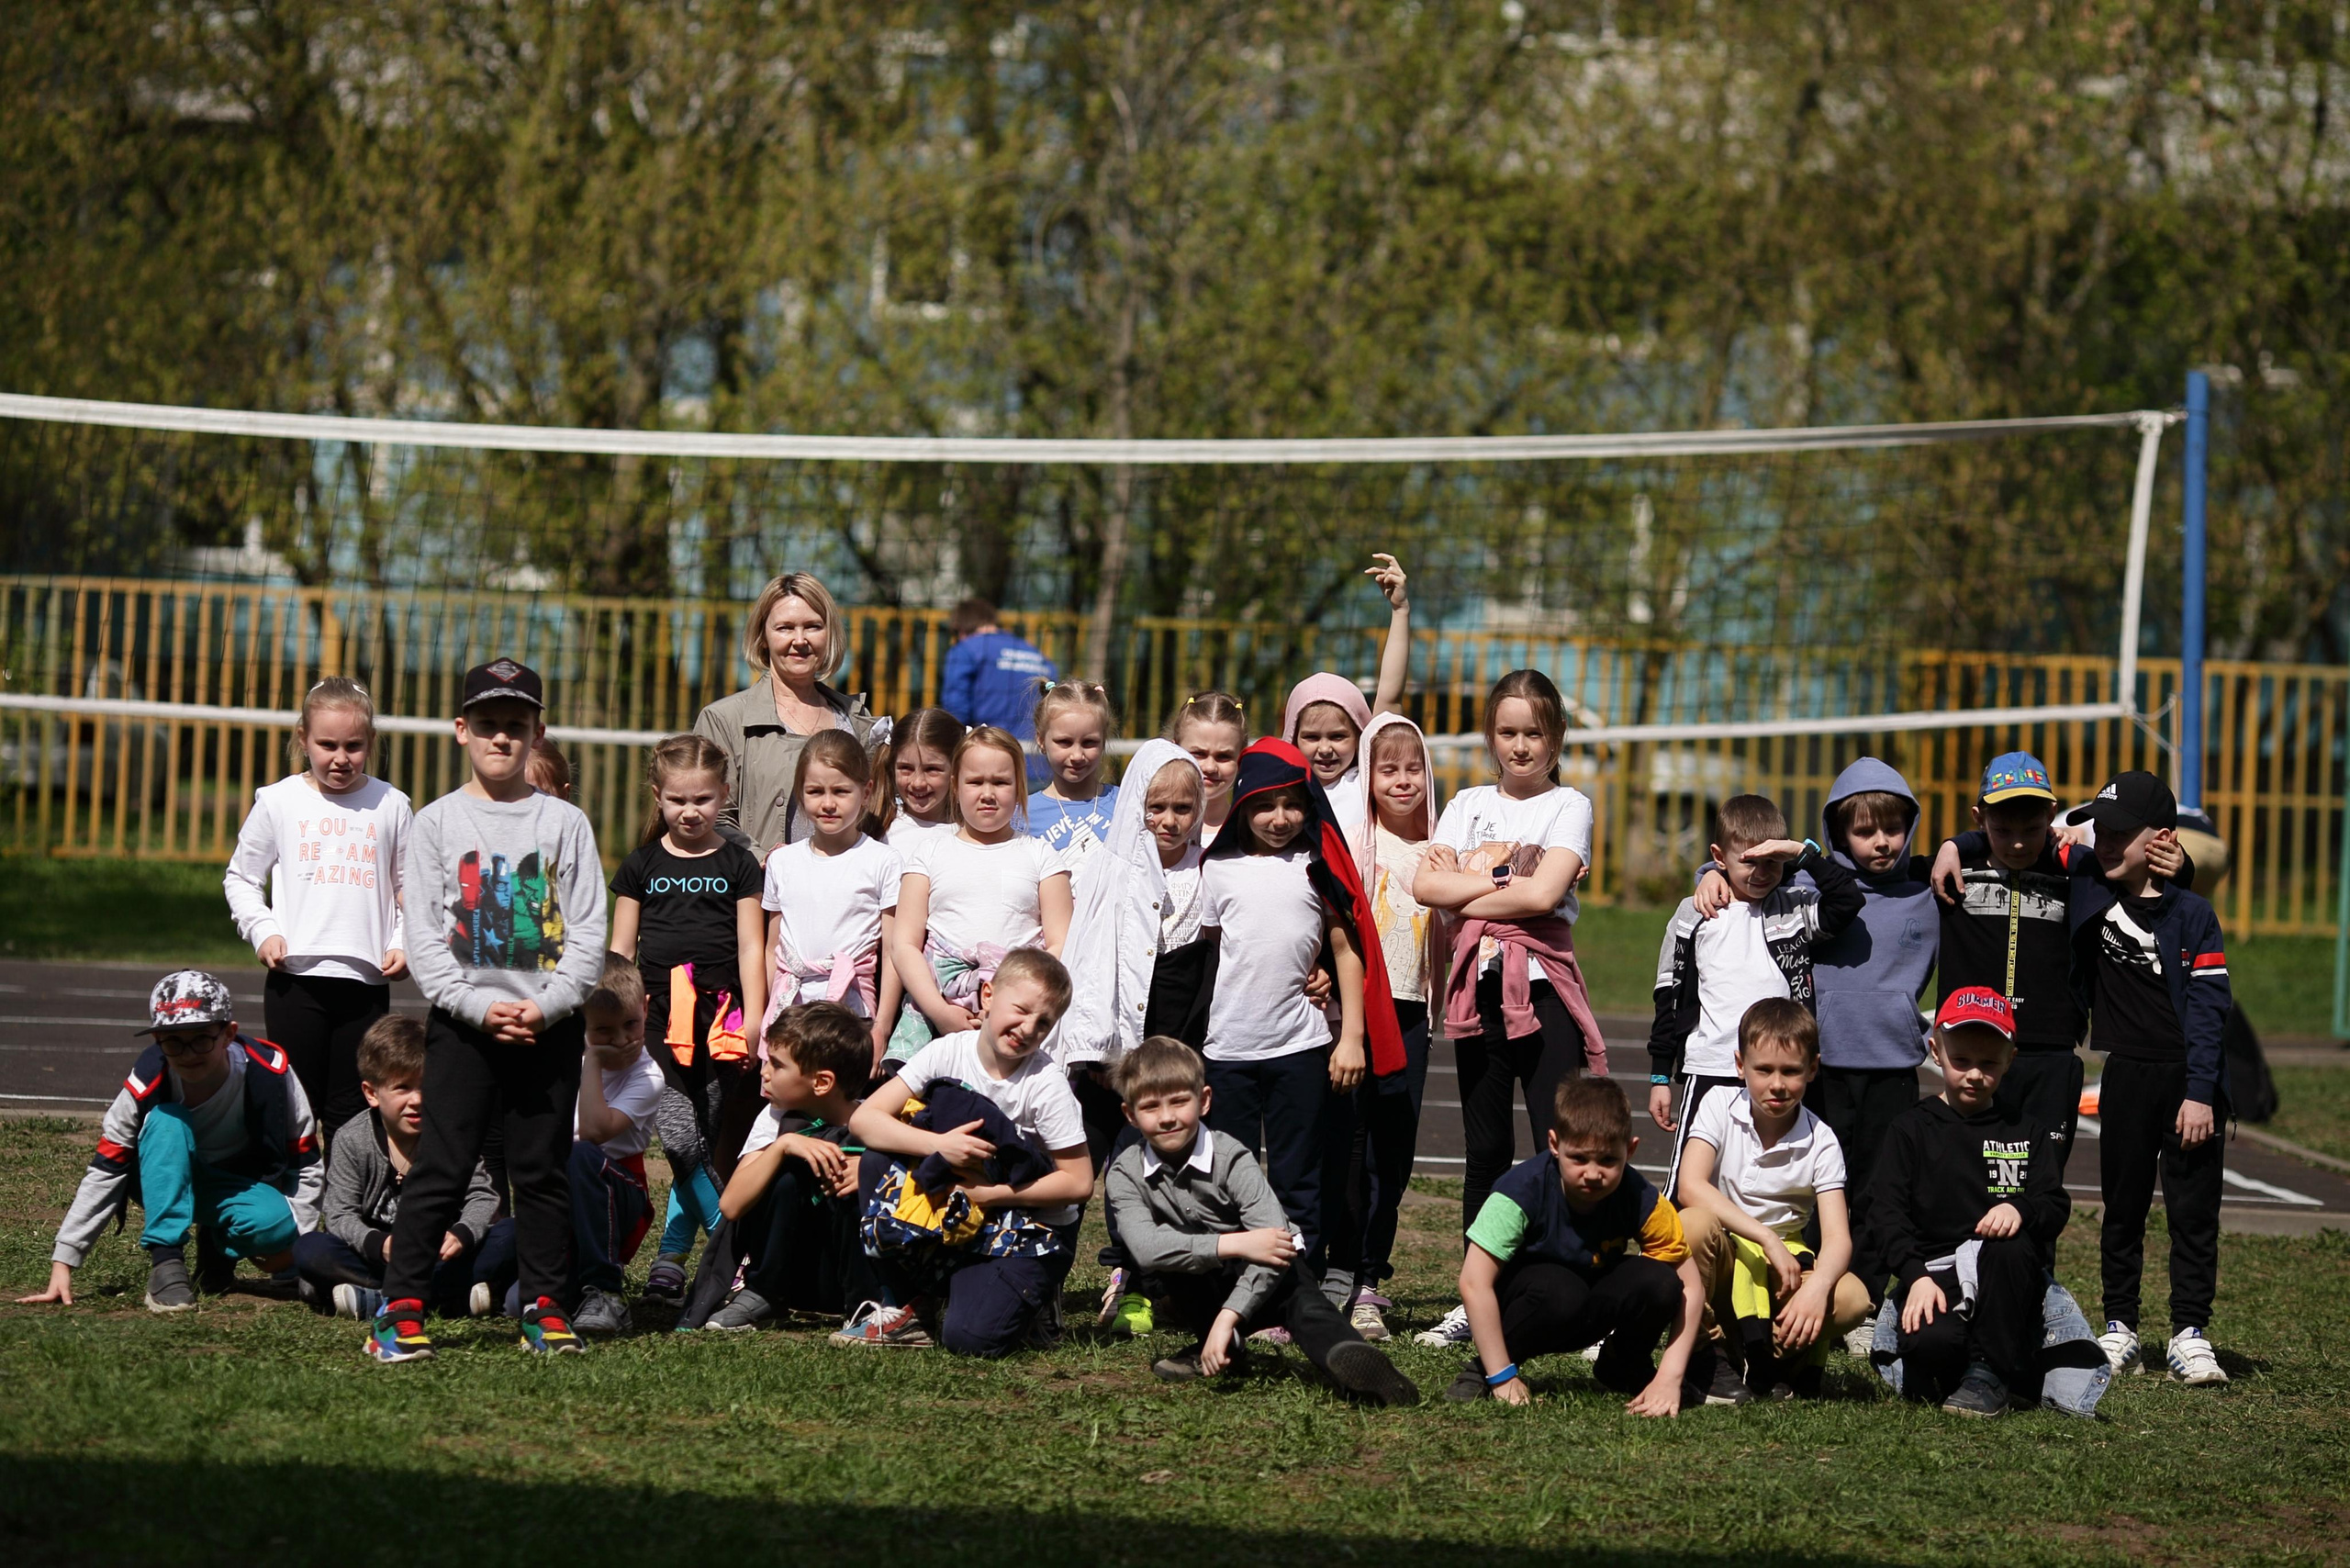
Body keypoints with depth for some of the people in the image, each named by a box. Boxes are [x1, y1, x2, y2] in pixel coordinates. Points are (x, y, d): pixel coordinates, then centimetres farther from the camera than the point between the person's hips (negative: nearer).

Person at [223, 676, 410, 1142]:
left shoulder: (390, 806, 7)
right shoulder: (279, 801, 4)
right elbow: (240, 878, 12)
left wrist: (402, 944, -2)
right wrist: (263, 931, -3)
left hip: (367, 981, 1)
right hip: (296, 977, -1)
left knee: (349, 1112, 4)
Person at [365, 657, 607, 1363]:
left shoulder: (565, 823, 7)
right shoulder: (437, 822, 4)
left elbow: (588, 933, 3)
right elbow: (423, 936, -1)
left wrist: (548, 1005, -11)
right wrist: (478, 1005, -13)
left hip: (550, 1025, 1)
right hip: (462, 1021, -1)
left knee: (543, 1170, 5)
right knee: (441, 1167, -5)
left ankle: (544, 1305, 14)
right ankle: (402, 1307, -2)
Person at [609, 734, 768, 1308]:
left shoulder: (738, 865, 8)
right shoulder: (642, 866, 12)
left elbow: (750, 949, 6)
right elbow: (620, 952, 14)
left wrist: (754, 1025, -2)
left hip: (720, 1016, 0)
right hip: (659, 1017, 0)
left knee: (706, 1147, 0)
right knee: (681, 1143, -13)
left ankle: (671, 1259, 11)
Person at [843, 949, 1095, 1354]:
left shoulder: (1046, 1085, -17)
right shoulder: (948, 1052, -10)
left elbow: (1079, 1183, -15)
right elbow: (863, 1119, -14)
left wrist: (991, 1193, -21)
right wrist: (939, 1145, -29)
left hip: (1030, 1227, -4)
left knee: (970, 1336, -26)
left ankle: (1026, 1303, 10)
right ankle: (906, 1308, -5)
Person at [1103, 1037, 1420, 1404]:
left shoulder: (1230, 1158, -19)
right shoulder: (1126, 1174, -13)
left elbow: (1273, 1235, -32)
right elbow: (1145, 1247, -30)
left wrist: (1227, 1318, -42)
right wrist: (1233, 1245, -39)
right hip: (1195, 1299, 2)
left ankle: (1345, 1355, -60)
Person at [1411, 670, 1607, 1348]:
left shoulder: (1568, 806, 2)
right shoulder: (1468, 804, 14)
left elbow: (1544, 893, -13)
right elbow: (1425, 884, -1)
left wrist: (1464, 894, -4)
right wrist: (1506, 883, -9)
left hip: (1544, 991, -4)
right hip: (1479, 988, 4)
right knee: (1486, 1150, 9)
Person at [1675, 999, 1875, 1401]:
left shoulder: (1820, 1142, -6)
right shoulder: (1720, 1108, -7)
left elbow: (1837, 1238, -15)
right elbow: (1690, 1188, -23)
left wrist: (1817, 1287, -38)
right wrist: (1766, 1239, -31)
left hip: (1784, 1262, 1)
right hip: (1722, 1256, -1)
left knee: (1852, 1299, -29)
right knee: (1693, 1225, -36)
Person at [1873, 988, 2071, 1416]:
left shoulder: (2026, 1133, 17)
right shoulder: (1911, 1129, 12)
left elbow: (2056, 1206, 6)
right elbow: (1889, 1212, 1)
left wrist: (2021, 1210, -19)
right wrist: (1916, 1276, -15)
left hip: (2006, 1272, 2)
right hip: (1934, 1270, -2)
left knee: (2011, 1247, -36)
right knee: (1930, 1344, -35)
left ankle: (1989, 1374, -21)